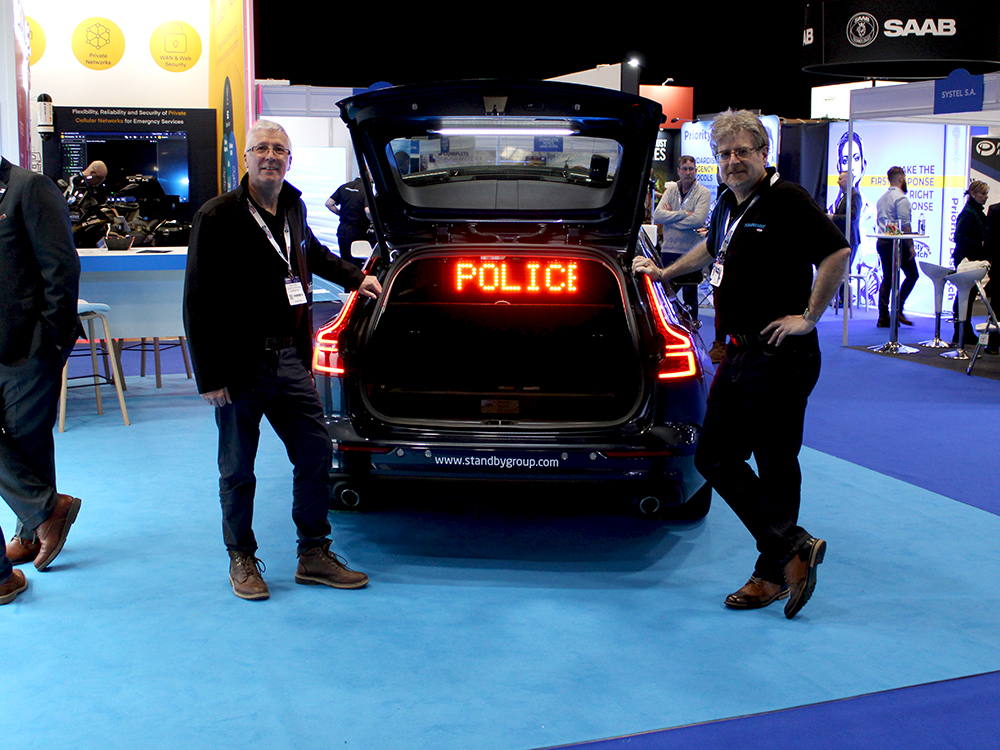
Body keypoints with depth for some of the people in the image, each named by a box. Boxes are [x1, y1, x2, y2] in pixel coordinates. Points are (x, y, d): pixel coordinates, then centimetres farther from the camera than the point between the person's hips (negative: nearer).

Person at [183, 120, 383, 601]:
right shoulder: (218, 217, -9)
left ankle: (314, 556, 20)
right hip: (241, 367, -6)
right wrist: (209, 376, -14)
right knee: (237, 470, 6)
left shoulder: (293, 209, 10)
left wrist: (355, 278, 33)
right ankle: (242, 560, 23)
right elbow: (198, 302, -11)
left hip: (290, 360, 6)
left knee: (316, 452, 7)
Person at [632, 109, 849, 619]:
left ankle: (773, 573, 10)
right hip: (739, 355, 9)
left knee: (775, 463, -2)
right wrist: (665, 272, 42)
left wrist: (808, 317, -18)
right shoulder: (728, 204, 14)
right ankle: (792, 546, 13)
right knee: (714, 457, 7)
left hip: (781, 356, -9)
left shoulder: (786, 200, -12)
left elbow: (837, 252, -21)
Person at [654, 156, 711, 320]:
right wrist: (684, 213, -13)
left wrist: (670, 217, -10)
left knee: (690, 297, 6)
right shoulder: (671, 190, 9)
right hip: (668, 250, 3)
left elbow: (697, 220, -18)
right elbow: (657, 215, -5)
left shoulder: (703, 193, -2)